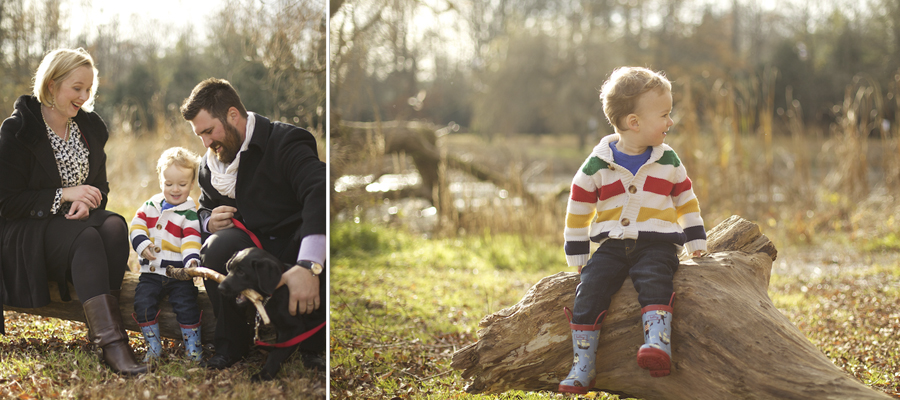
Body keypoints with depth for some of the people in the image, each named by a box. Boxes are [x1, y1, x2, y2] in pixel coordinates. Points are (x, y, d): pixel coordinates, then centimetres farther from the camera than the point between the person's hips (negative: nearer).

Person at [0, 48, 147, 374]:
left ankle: (101, 328, -33)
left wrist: (87, 203, -8)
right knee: (85, 237, -35)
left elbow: (100, 188, 18)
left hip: (78, 222, 5)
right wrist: (63, 195, -18)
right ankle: (111, 342, -46)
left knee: (115, 225, -29)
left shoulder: (90, 127, 11)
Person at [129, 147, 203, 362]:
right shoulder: (151, 205, 11)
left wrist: (191, 260, -29)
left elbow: (191, 241, -11)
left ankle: (193, 348, -3)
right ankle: (153, 347, -2)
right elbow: (138, 224, 7)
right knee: (143, 302, -17)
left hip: (179, 273, -3)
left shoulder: (190, 213, -1)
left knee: (186, 305, -21)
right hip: (151, 272, 3)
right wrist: (142, 245, -12)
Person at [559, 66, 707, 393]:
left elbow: (686, 201, 19)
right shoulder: (598, 164, 1)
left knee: (653, 281, -31)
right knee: (589, 289, -20)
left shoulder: (668, 161, 8)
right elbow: (578, 209, 8)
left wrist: (696, 242, 15)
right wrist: (577, 255, 7)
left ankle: (658, 342, -45)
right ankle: (583, 365, -16)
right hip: (612, 245, 0)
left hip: (656, 244, 0)